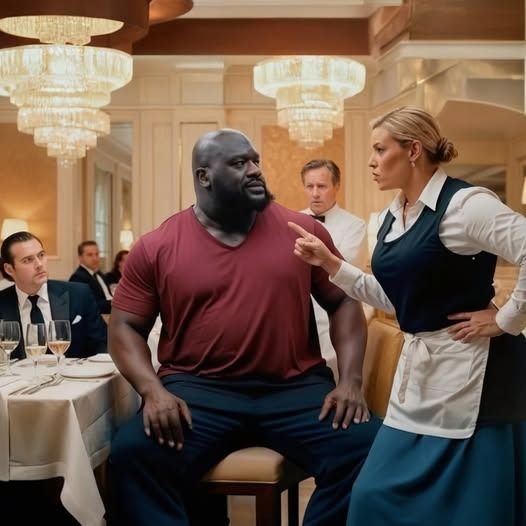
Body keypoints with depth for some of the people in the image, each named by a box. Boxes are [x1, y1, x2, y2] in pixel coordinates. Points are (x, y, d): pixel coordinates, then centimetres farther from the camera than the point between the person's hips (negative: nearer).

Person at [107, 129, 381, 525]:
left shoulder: (302, 230, 7)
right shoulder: (156, 247, 3)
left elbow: (344, 302, 9)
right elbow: (125, 327, 5)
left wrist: (350, 381, -6)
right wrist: (153, 389, -14)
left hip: (294, 388, 2)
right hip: (198, 389, -1)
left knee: (366, 445, -23)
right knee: (133, 453, -28)